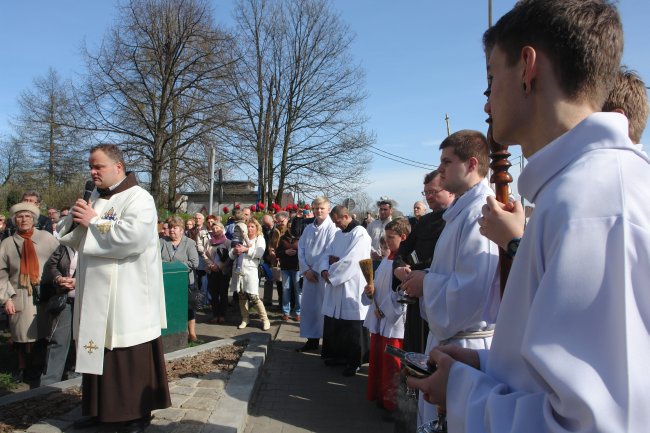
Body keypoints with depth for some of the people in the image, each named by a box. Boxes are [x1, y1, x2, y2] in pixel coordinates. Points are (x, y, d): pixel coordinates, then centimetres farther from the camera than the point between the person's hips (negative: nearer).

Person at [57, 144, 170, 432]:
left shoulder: (138, 199, -10)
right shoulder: (93, 199, 14)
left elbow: (132, 238, -26)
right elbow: (68, 237, 17)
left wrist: (93, 222, -15)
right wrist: (75, 219, -5)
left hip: (127, 299, -7)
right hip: (96, 294, 7)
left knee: (132, 358, 2)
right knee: (96, 352, 14)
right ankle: (99, 408, 29)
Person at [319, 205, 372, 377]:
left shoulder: (360, 234, -12)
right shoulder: (338, 234, 15)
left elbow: (350, 261, -20)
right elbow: (327, 254, 13)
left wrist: (331, 274, -11)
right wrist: (325, 270, -8)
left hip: (352, 287, -8)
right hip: (335, 285, 8)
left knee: (351, 328, 0)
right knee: (333, 324, 13)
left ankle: (354, 362, 12)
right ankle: (338, 355, 28)